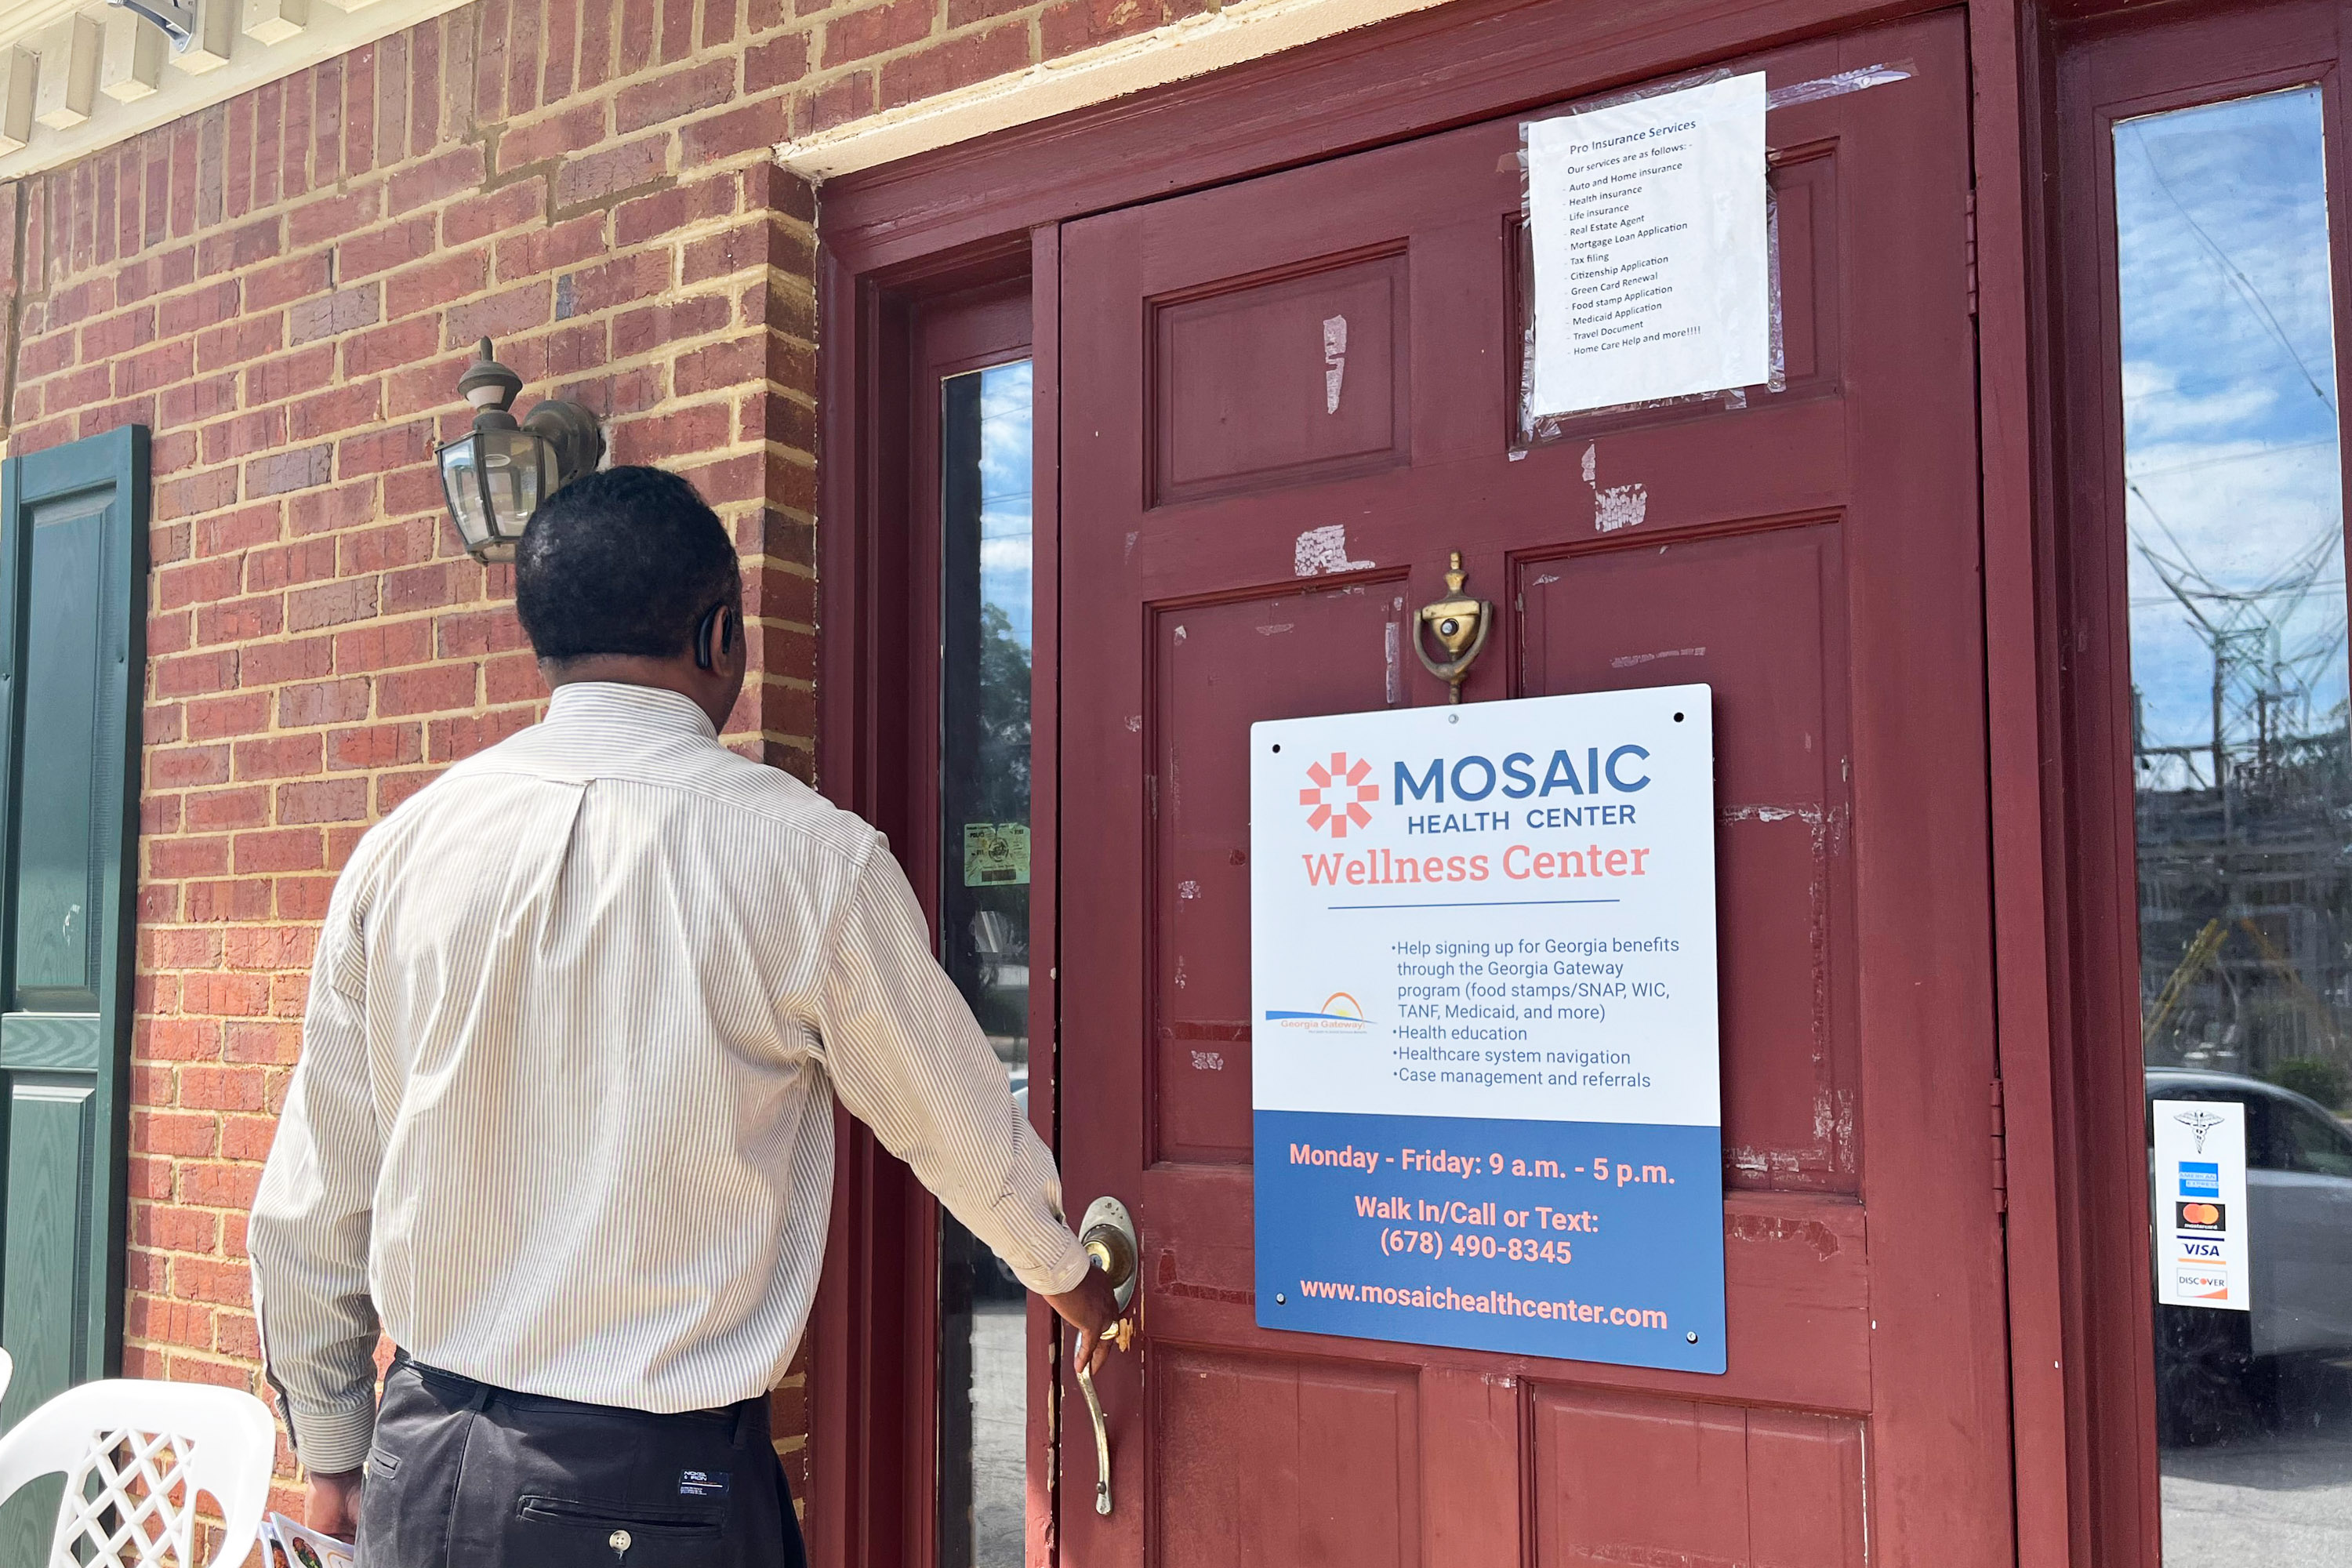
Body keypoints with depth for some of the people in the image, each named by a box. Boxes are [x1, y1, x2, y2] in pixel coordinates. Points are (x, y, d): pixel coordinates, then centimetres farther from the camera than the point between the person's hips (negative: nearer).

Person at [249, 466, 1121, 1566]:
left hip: (418, 1474, 4)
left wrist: (332, 1452, 19)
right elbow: (962, 1130, 3)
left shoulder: (402, 846, -2)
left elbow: (309, 1206, 5)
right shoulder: (811, 855, -12)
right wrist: (1066, 1274, 22)